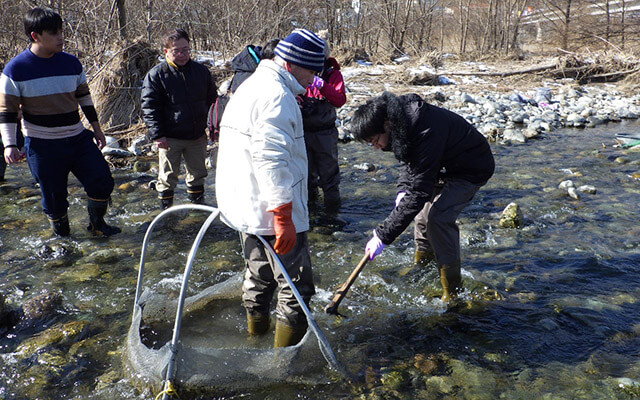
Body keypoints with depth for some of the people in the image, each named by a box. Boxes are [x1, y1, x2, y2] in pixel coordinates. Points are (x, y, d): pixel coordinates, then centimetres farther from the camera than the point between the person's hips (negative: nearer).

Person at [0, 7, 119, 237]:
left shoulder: (71, 63, 3)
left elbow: (84, 97, 15)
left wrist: (96, 129, 17)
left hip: (78, 139, 4)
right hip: (42, 146, -3)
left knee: (102, 182, -1)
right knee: (54, 195, 5)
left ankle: (97, 224, 22)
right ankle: (62, 234, 28)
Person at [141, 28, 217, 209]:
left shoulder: (201, 71, 5)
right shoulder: (156, 75, -7)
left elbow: (212, 99, 15)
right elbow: (149, 107, -7)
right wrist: (157, 134, -14)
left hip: (197, 136, 4)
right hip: (170, 138, -3)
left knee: (198, 173, 16)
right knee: (168, 177, 6)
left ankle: (198, 205, 32)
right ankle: (166, 210, 21)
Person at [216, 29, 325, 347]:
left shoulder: (251, 86, 18)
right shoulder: (277, 96, -18)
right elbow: (272, 160, -27)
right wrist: (283, 216, -26)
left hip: (246, 209, 11)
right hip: (270, 213, -10)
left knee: (258, 278, 25)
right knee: (296, 288, 1)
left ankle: (256, 335, 41)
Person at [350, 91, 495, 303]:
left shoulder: (427, 134, -39)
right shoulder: (402, 120, -10)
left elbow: (419, 191, -39)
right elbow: (411, 160, 8)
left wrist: (383, 235, -38)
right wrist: (403, 189, -11)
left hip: (471, 170, -9)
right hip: (444, 166, 9)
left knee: (438, 218, -22)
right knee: (423, 210, 12)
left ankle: (453, 291, -10)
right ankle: (422, 262, 37)